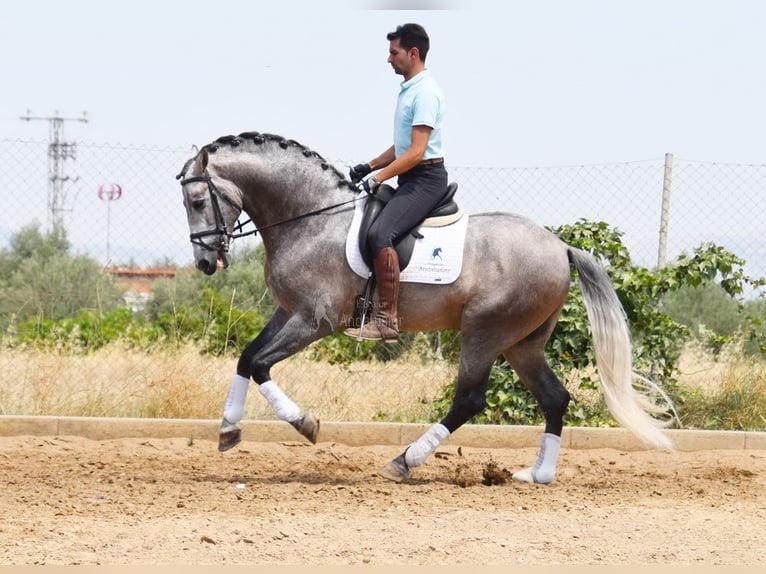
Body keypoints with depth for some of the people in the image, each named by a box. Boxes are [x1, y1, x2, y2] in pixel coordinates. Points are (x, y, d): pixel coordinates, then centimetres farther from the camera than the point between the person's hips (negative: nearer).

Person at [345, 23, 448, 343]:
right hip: (410, 179, 11)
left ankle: (387, 320, -32)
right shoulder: (409, 89, 17)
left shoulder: (425, 93, -15)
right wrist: (370, 166, 17)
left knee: (380, 234, -28)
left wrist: (378, 178, -21)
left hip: (425, 179, -11)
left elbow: (416, 151, -21)